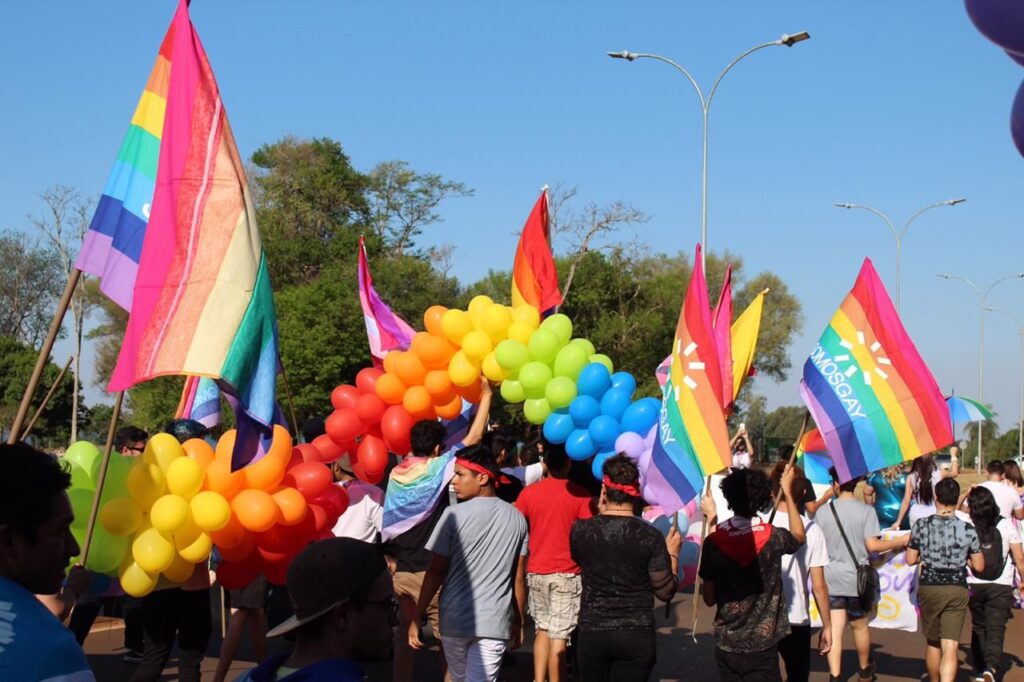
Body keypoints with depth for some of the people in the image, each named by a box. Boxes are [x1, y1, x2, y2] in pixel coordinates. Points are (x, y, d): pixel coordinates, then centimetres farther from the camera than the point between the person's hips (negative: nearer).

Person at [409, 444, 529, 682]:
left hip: (455, 618, -1)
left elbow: (436, 571, -6)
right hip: (495, 621, 1)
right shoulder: (516, 518, 3)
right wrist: (518, 622, 17)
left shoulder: (455, 515, -7)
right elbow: (519, 578, 7)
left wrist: (417, 617, 1)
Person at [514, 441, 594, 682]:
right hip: (566, 574, -3)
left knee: (543, 629, 18)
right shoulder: (580, 495, -9)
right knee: (559, 635, 0)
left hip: (536, 572, 3)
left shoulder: (529, 492, -1)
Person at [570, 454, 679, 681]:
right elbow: (665, 592, -7)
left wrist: (601, 514, 17)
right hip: (636, 636, -1)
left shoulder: (580, 530, -7)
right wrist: (672, 554, 9)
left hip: (592, 634, 1)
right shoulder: (650, 536, -11)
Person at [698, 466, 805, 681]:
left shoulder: (714, 542, -9)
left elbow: (709, 598, 1)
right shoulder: (774, 538, -11)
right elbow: (799, 536, 14)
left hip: (726, 645, 2)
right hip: (762, 647, -2)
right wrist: (787, 492, 22)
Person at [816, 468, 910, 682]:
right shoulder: (866, 511, -7)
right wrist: (900, 541, 0)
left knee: (834, 630, 1)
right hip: (855, 579, 0)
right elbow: (872, 545, -13)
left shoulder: (823, 511, -2)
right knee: (860, 626, 18)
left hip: (830, 579, 0)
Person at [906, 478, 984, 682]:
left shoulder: (921, 525, -7)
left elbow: (910, 560, -2)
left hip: (929, 588, 1)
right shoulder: (968, 529, -7)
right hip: (957, 590, -1)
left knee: (932, 642, 21)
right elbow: (979, 566, 0)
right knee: (950, 648, -3)